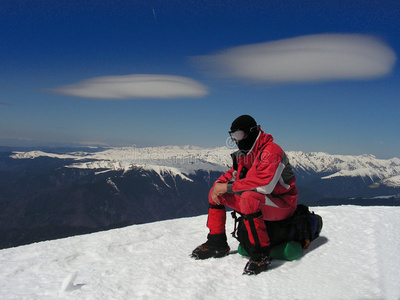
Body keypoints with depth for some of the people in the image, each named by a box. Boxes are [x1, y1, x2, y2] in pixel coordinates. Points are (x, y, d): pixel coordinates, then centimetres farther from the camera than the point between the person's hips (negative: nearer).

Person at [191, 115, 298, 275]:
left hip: (282, 205, -9)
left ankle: (261, 254, -29)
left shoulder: (271, 151, -21)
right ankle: (217, 244, 11)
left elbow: (265, 184, -34)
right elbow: (232, 175, 15)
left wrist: (228, 187, -28)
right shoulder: (243, 154, 6)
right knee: (215, 192, 4)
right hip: (257, 201, 9)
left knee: (249, 198, -39)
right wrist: (219, 185, -10)